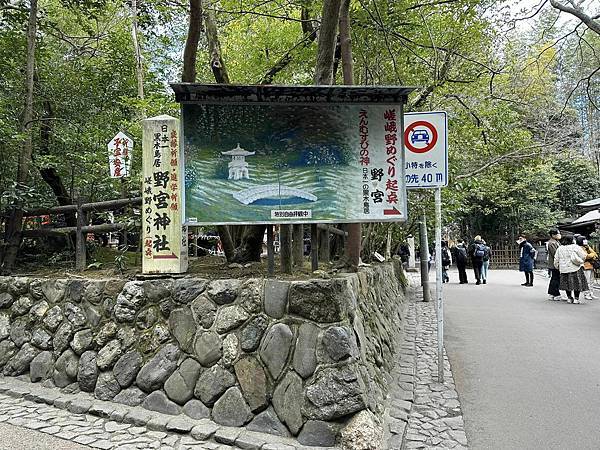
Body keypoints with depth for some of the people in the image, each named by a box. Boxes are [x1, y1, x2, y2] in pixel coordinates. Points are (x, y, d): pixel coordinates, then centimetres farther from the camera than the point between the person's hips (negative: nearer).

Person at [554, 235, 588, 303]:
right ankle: (576, 298, 1)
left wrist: (558, 267, 20)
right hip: (575, 269, -4)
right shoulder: (575, 247, -5)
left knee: (567, 283, 12)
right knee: (577, 283, 3)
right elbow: (583, 256, -4)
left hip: (564, 269, 4)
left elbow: (556, 260, 7)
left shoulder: (559, 249, 6)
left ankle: (569, 298, 16)